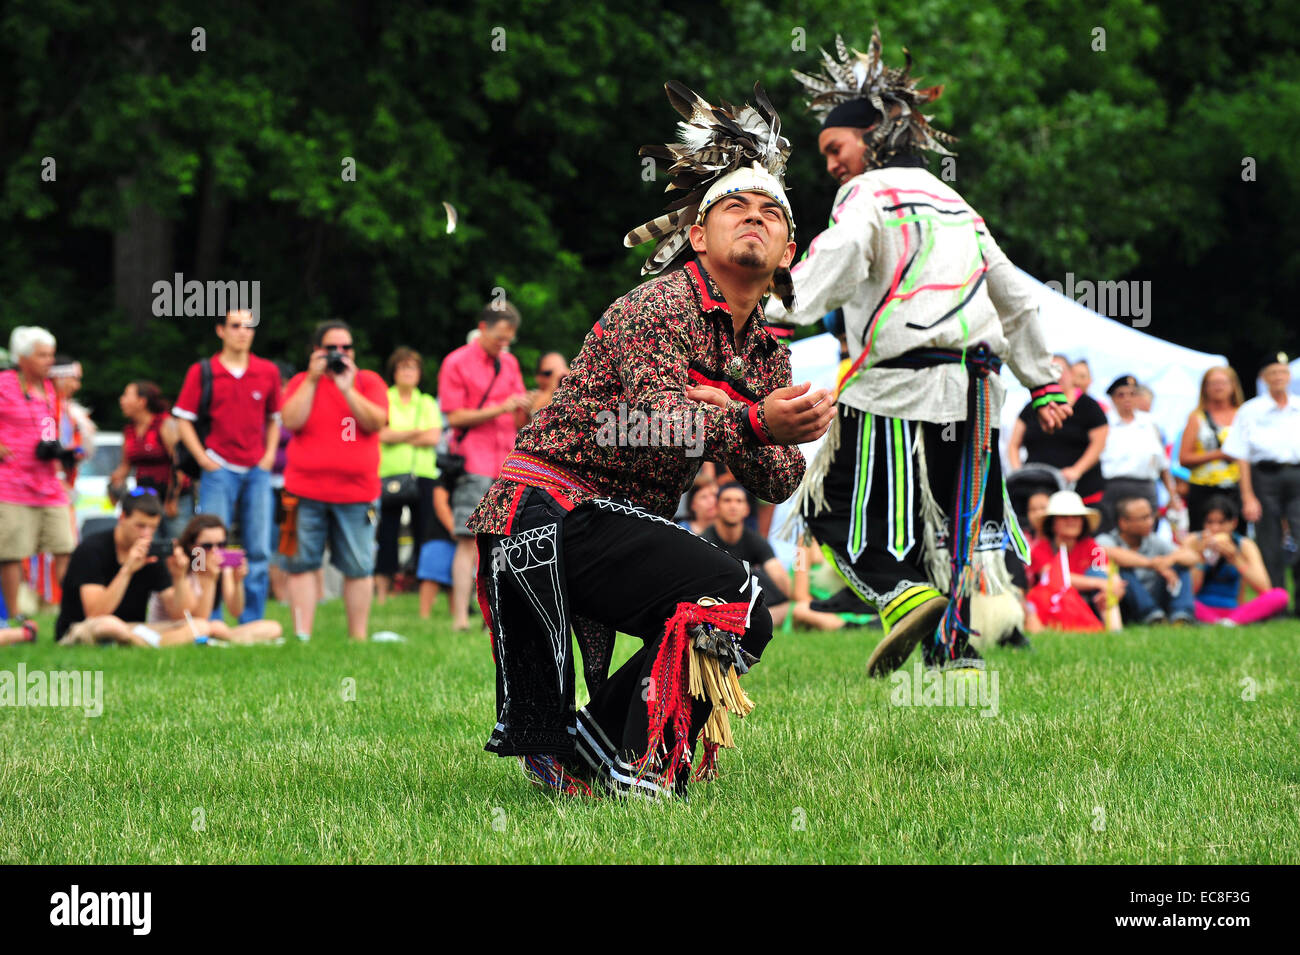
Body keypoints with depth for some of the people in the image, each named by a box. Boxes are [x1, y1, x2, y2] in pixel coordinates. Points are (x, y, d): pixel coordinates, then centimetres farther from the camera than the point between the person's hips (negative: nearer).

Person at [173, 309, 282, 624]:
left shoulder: (268, 372, 8)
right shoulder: (202, 372, 0)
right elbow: (182, 420, 1)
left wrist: (269, 455, 5)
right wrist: (204, 459, -7)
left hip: (257, 471, 3)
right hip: (220, 470, -3)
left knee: (259, 551, 2)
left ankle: (252, 624, 8)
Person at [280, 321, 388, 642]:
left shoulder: (369, 382, 8)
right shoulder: (301, 382, 9)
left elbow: (376, 422, -7)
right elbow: (291, 421, -7)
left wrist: (347, 388, -14)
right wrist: (312, 379, -10)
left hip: (357, 491, 0)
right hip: (306, 491, 0)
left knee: (358, 567, 0)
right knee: (302, 564, -2)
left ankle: (358, 637, 7)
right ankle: (302, 636, 1)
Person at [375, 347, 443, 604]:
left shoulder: (427, 404, 13)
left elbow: (434, 438, -1)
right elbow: (382, 435, -8)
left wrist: (397, 437, -4)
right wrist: (416, 433, -7)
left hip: (423, 474, 2)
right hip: (390, 474, -2)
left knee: (423, 532, -3)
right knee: (387, 532, -4)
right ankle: (381, 592, -2)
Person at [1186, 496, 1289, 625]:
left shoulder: (1245, 545, 3)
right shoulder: (1193, 542, -1)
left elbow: (1264, 589, -9)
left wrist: (1235, 560, -18)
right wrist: (1201, 558, -19)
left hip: (1232, 610, 2)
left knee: (1279, 596, -23)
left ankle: (1233, 621, -38)